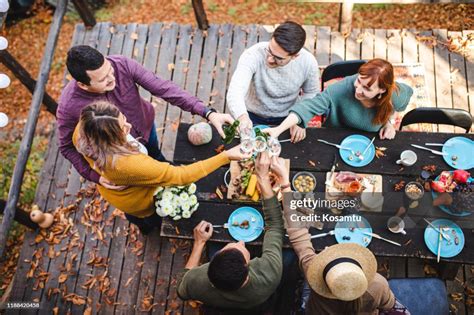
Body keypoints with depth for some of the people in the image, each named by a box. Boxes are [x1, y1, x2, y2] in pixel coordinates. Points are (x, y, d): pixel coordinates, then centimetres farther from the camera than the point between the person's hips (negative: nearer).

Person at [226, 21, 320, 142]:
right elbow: (235, 91, -43)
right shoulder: (253, 55, -30)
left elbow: (311, 94, -3)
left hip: (286, 118, 1)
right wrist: (242, 117, -63)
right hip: (252, 116, -1)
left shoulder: (308, 62, -22)